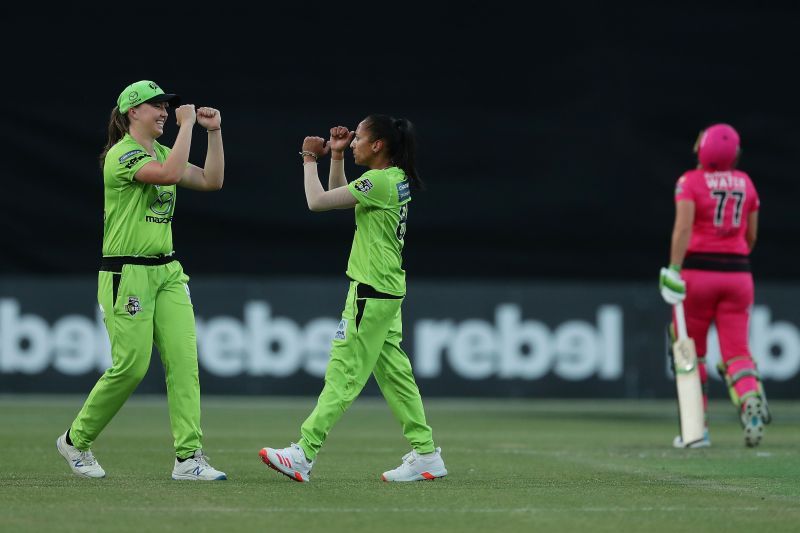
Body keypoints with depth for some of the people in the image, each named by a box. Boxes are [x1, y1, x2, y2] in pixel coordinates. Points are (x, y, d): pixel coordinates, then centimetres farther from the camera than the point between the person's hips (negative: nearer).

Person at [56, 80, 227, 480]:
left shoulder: (159, 152, 15)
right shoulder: (121, 155, -12)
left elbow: (211, 180, 13)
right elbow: (171, 174, -28)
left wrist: (214, 131, 6)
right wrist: (187, 125, -20)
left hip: (166, 272, 8)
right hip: (127, 274, -8)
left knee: (184, 359, -6)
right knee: (131, 366, -7)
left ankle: (188, 457, -9)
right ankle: (76, 440, 14)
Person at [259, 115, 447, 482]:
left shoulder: (379, 182, -17)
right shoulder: (397, 180, 12)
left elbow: (317, 201, -16)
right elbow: (338, 196, 25)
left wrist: (310, 160, -2)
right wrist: (336, 156, 15)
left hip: (372, 293, -10)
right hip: (388, 290, 10)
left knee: (343, 373, -9)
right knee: (393, 372, 11)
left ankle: (304, 454, -9)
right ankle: (424, 453, 12)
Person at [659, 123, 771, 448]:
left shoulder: (690, 181, -5)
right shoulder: (745, 183, 8)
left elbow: (683, 227, -18)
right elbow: (751, 235, 13)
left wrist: (674, 269, -22)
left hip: (698, 269, -3)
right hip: (737, 273, 3)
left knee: (692, 353, 10)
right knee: (736, 353, 1)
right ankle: (752, 402, -29)